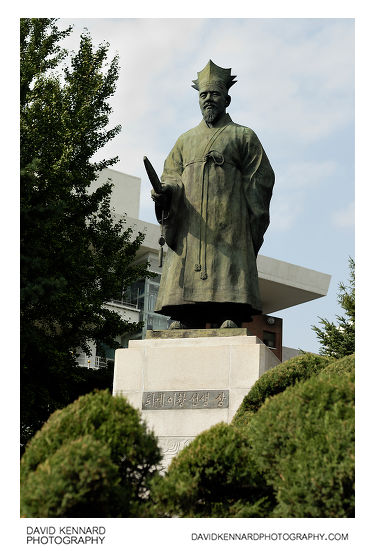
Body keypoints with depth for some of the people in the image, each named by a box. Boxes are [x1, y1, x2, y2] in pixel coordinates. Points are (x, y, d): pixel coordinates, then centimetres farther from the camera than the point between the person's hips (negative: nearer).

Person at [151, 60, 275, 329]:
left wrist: (255, 229, -6)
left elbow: (260, 180, 6)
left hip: (228, 231, -3)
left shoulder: (243, 136, 14)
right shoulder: (186, 141, 26)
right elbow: (171, 176, 17)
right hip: (188, 231, 4)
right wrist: (165, 191, -9)